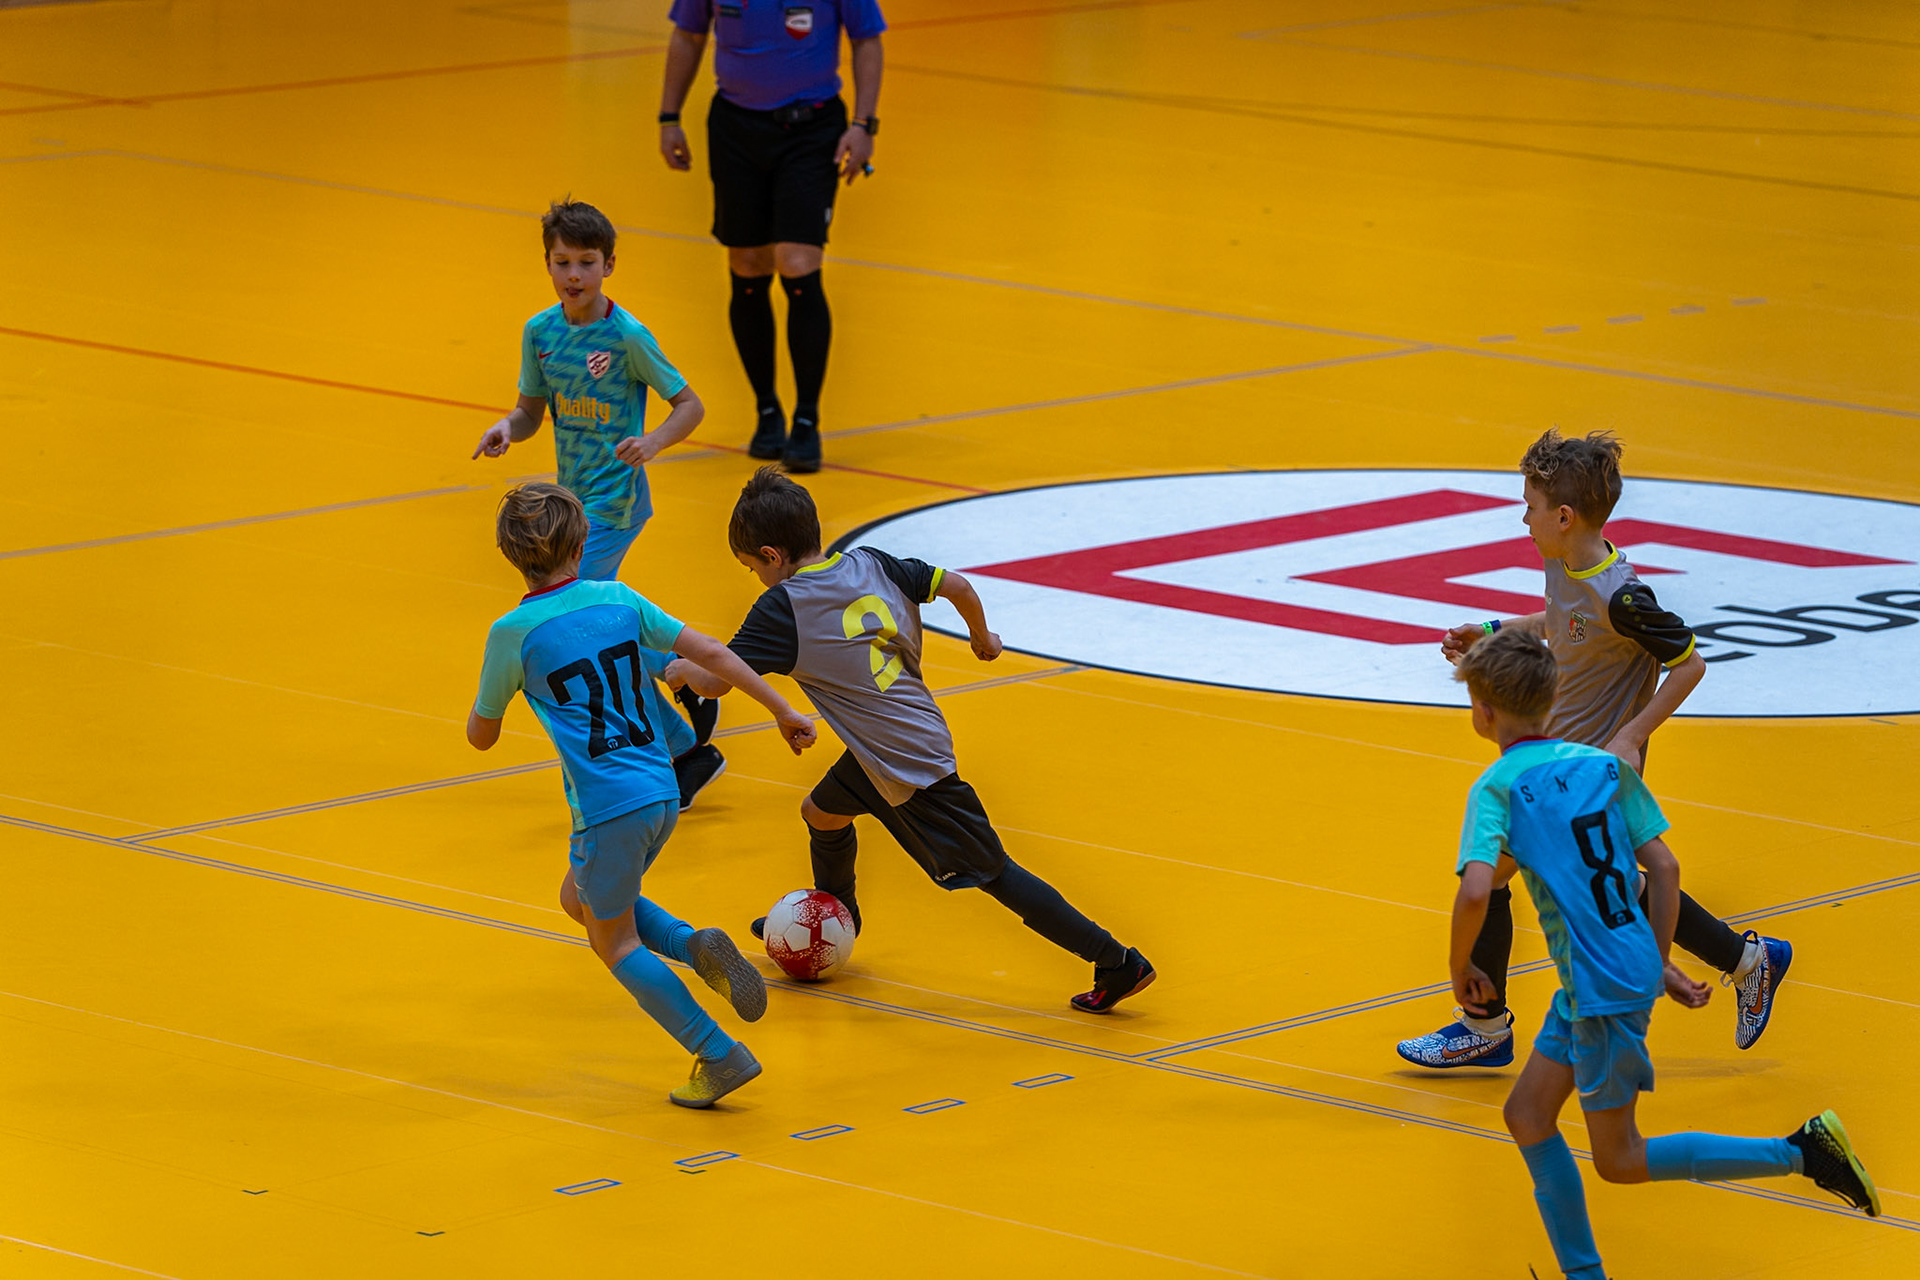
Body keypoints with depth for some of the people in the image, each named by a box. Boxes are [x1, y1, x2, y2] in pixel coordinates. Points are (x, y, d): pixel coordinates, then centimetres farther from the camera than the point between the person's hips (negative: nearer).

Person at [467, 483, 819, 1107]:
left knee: (616, 944, 11)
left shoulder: (513, 633, -7)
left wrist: (491, 692, 26)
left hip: (608, 806, -6)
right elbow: (710, 651, 4)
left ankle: (720, 1056, 5)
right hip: (662, 792, 6)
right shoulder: (617, 599, 5)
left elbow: (480, 735, 5)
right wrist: (783, 710, 12)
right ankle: (696, 946, 6)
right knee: (580, 901, 27)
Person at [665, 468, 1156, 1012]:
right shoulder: (870, 565, 2)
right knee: (821, 810, 27)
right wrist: (981, 635, 21)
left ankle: (1117, 963, -1)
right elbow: (956, 585, 1)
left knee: (990, 873, -2)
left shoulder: (783, 607, -16)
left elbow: (715, 680, -16)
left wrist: (682, 668, 6)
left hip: (911, 765, -8)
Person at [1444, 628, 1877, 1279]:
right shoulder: (1603, 765, 8)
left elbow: (1476, 891, -25)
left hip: (1604, 990, -8)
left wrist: (1460, 967, -7)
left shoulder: (1497, 788, -11)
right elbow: (1663, 868, 7)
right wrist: (1658, 963, 17)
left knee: (1620, 1159, 4)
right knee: (1527, 1114, 16)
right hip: (1631, 969, 8)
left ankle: (1800, 1152, 0)